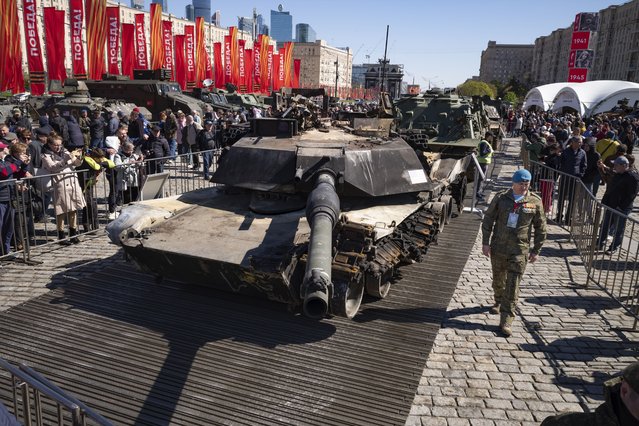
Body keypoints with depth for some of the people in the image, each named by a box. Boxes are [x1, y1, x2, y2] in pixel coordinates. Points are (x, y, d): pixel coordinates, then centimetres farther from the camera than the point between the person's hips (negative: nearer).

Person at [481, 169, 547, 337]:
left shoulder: (535, 202, -2)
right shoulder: (501, 198, -1)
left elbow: (540, 228, 6)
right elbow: (488, 220, 3)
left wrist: (536, 250, 5)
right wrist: (486, 242, -1)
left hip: (519, 251, -2)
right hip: (498, 248, 2)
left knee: (512, 286, -5)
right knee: (498, 279, 18)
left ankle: (506, 321, -1)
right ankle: (499, 302, 46)